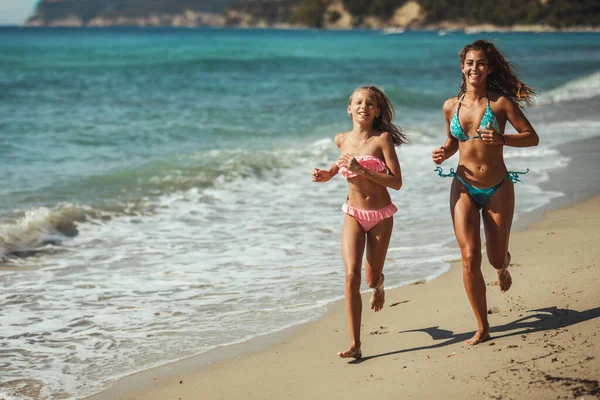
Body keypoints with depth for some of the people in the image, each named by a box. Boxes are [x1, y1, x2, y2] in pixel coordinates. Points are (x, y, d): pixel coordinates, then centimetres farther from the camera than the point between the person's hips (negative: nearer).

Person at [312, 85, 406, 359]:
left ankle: (378, 283, 51)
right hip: (354, 215, 2)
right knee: (351, 276, -15)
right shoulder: (342, 140, 0)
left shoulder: (382, 139, -13)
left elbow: (396, 182, -18)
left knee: (371, 278, 10)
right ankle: (354, 344, -14)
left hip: (381, 216, -2)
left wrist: (360, 170, -25)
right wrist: (328, 174, 3)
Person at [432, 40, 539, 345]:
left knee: (496, 258, 9)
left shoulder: (501, 102, -8)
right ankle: (482, 327, 1)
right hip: (464, 189, 2)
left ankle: (504, 266, 51)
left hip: (498, 189, -1)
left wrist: (501, 139, -24)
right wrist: (442, 154, -4)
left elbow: (532, 137, -7)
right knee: (470, 257, -11)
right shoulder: (451, 106, 1)